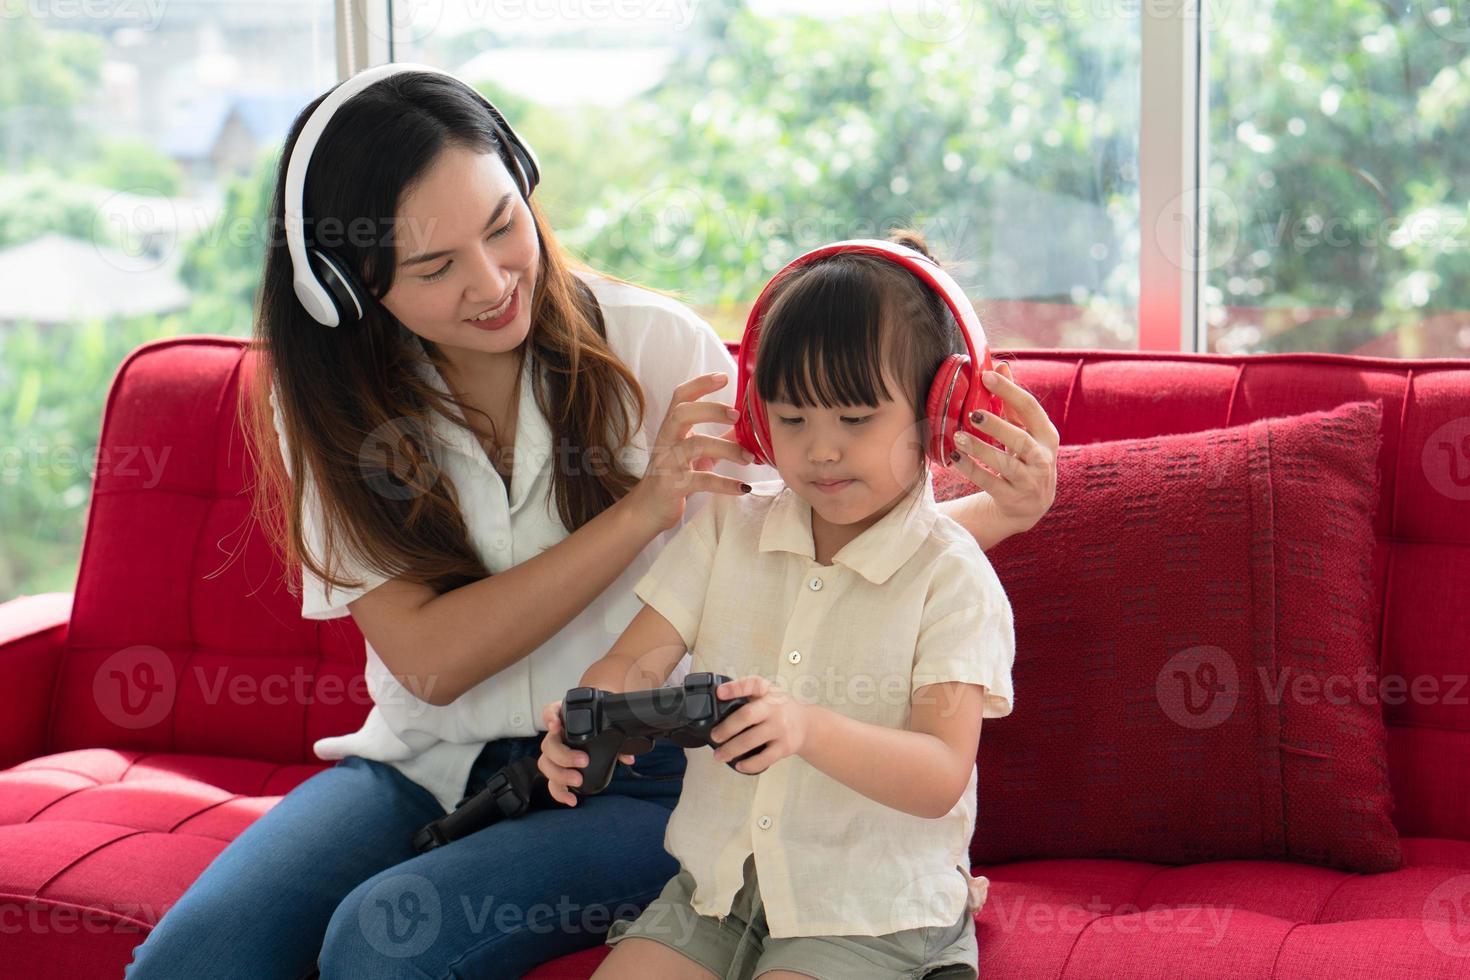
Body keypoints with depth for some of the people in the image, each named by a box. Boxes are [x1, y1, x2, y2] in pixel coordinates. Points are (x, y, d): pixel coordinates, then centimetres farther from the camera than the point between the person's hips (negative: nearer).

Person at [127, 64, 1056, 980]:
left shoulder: (655, 347, -6)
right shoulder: (328, 404, -2)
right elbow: (429, 660, -11)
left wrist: (997, 511, -19)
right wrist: (641, 511, -19)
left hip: (637, 779, -2)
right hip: (428, 763, 3)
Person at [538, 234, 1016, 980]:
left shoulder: (950, 576, -8)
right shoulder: (727, 530, 7)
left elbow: (941, 777, -18)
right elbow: (636, 663, -1)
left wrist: (807, 727, -36)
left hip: (872, 914, -4)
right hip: (717, 883, 4)